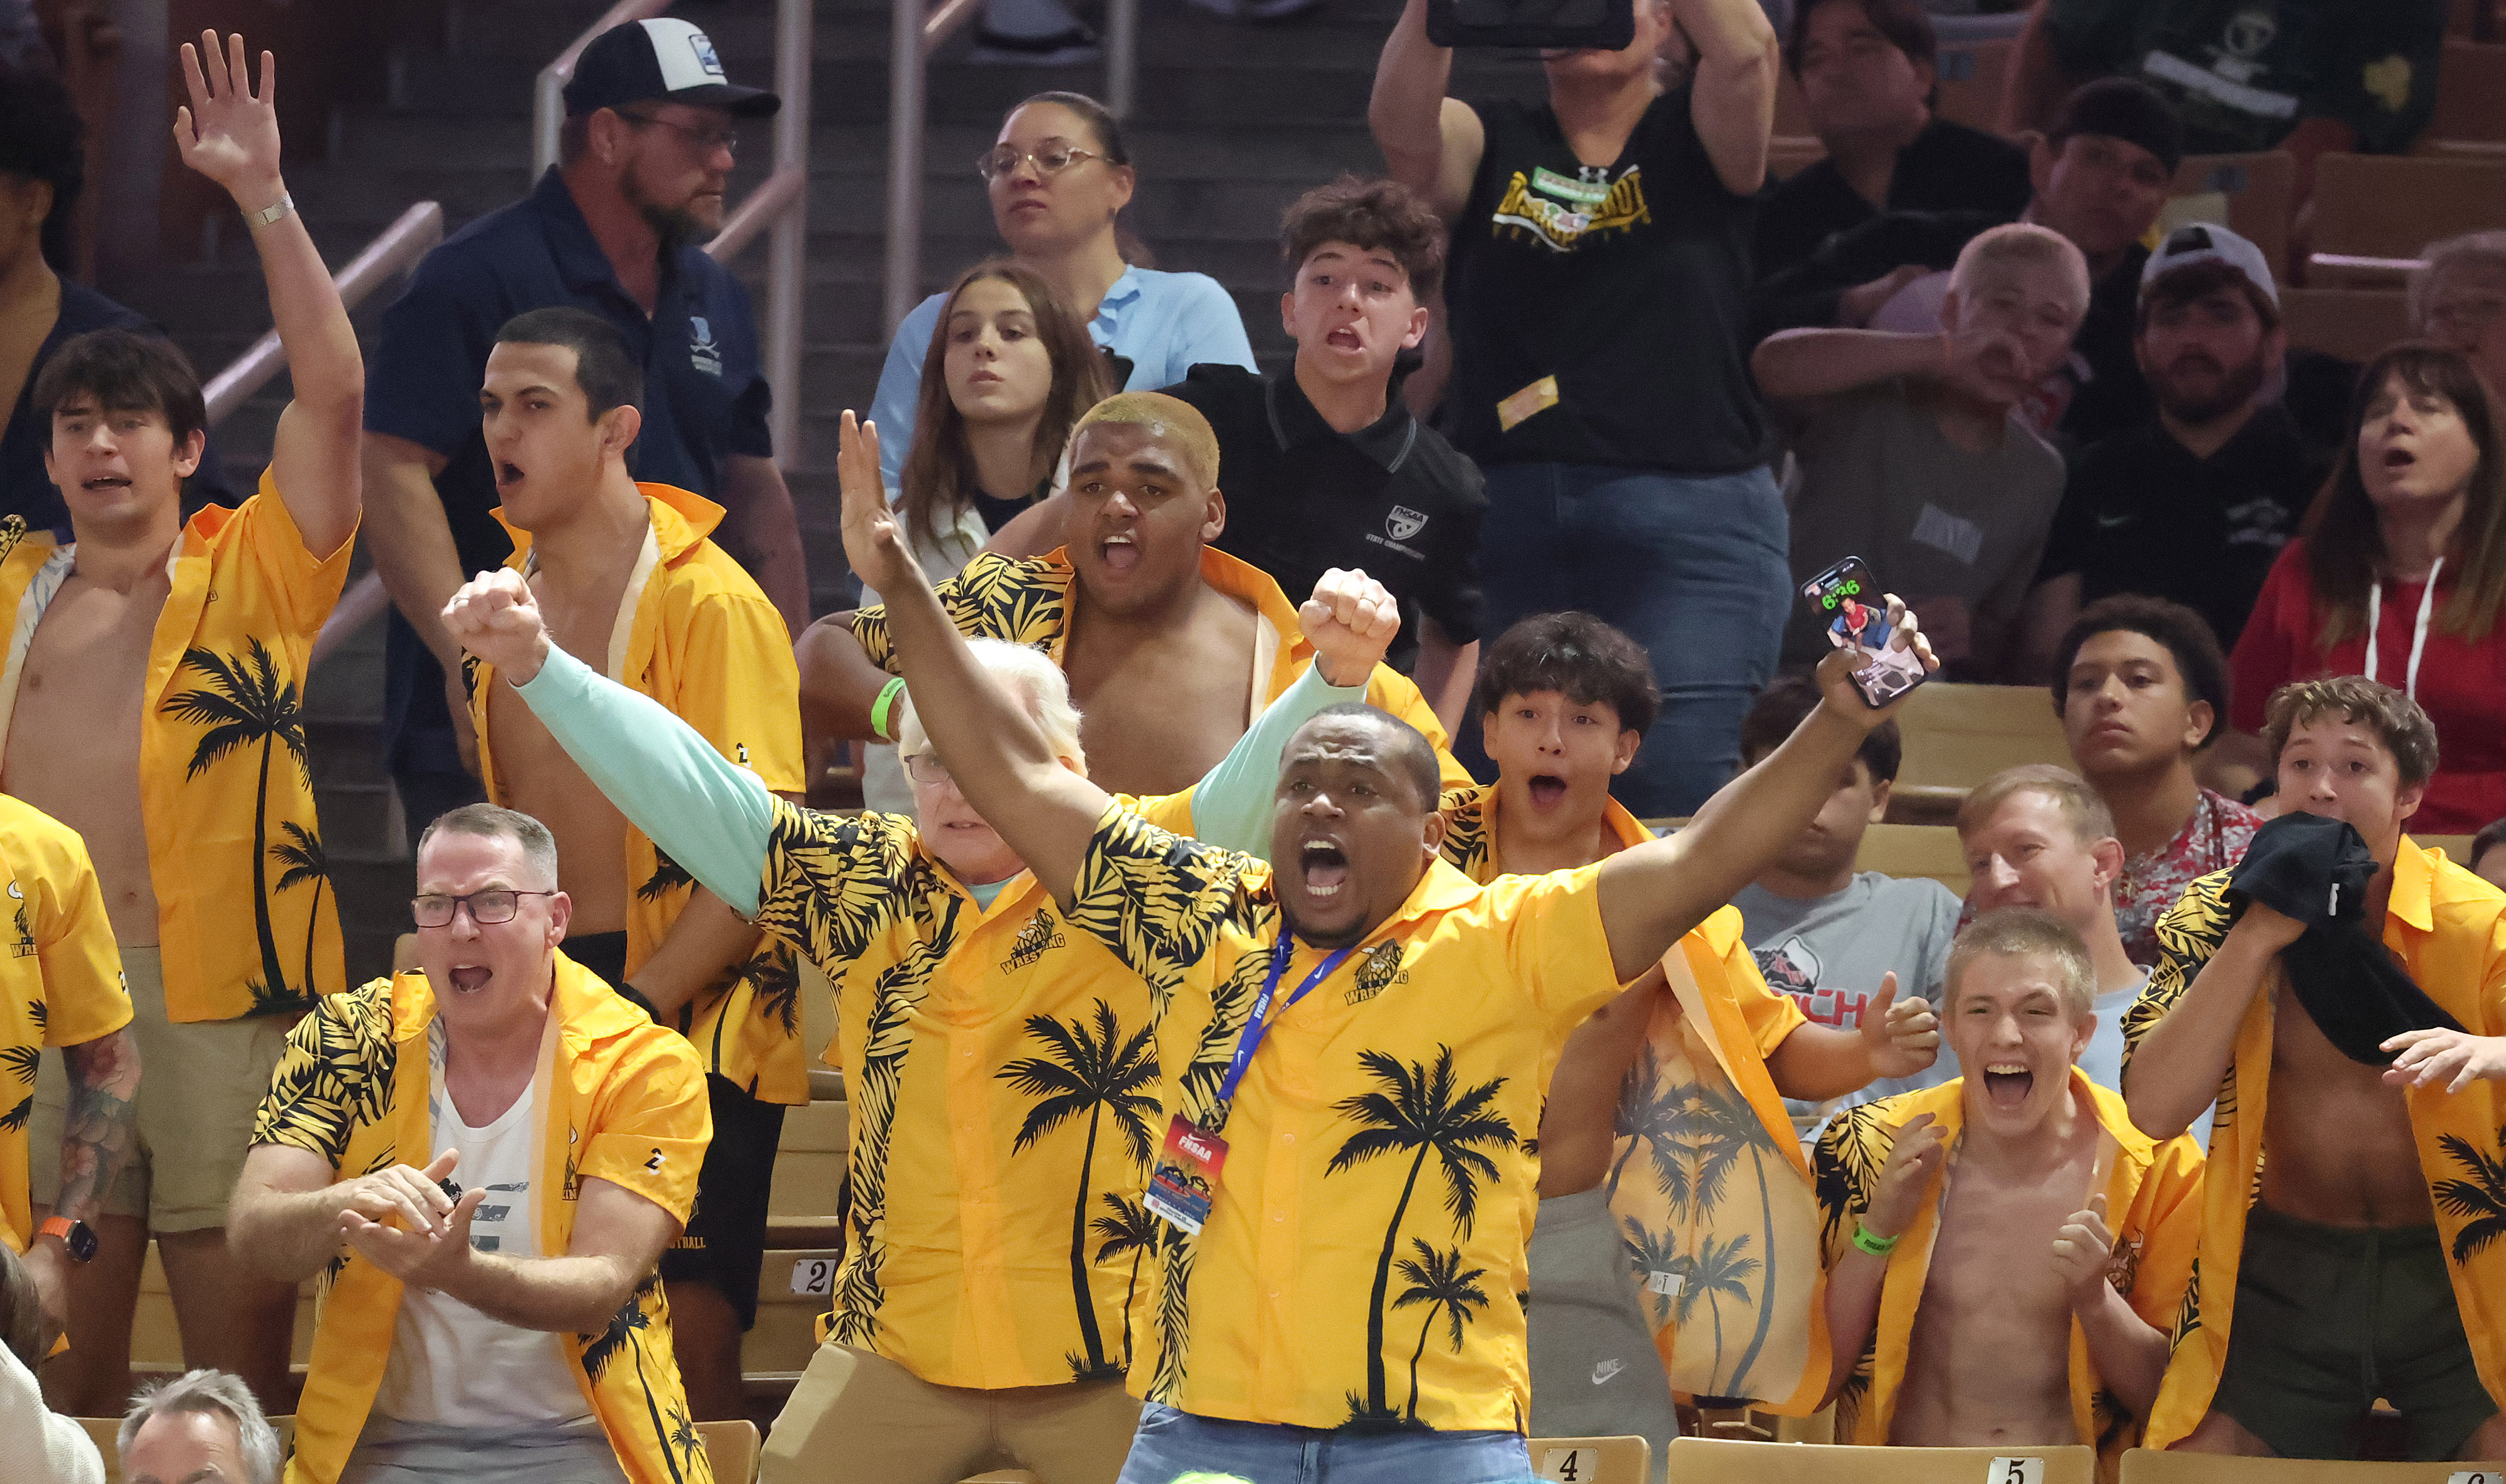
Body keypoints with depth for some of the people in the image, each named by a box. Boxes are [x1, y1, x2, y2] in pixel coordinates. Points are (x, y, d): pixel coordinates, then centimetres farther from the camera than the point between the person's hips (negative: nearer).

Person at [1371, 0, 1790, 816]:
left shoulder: (1696, 140, 10)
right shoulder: (1489, 144, 14)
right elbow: (1400, 120, -8)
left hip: (1690, 522, -2)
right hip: (1502, 517, 2)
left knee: (1670, 815, -10)